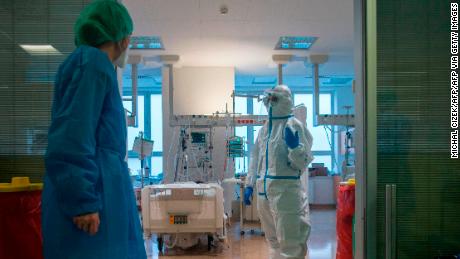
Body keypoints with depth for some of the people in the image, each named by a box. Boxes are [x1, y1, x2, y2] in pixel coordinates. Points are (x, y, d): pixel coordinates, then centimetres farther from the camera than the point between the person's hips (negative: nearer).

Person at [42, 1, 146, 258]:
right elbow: (71, 138, -18)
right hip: (94, 189, -10)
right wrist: (82, 202, -19)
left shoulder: (87, 60, 22)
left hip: (102, 188, 10)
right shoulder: (94, 62, -8)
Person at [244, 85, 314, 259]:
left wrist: (294, 147, -26)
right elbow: (255, 158, 19)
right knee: (273, 241, 18)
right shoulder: (264, 129, 13)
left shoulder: (294, 125, -7)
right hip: (263, 191, 7)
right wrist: (249, 185, 14)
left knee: (290, 244, -3)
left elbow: (302, 163, -9)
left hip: (285, 190, -7)